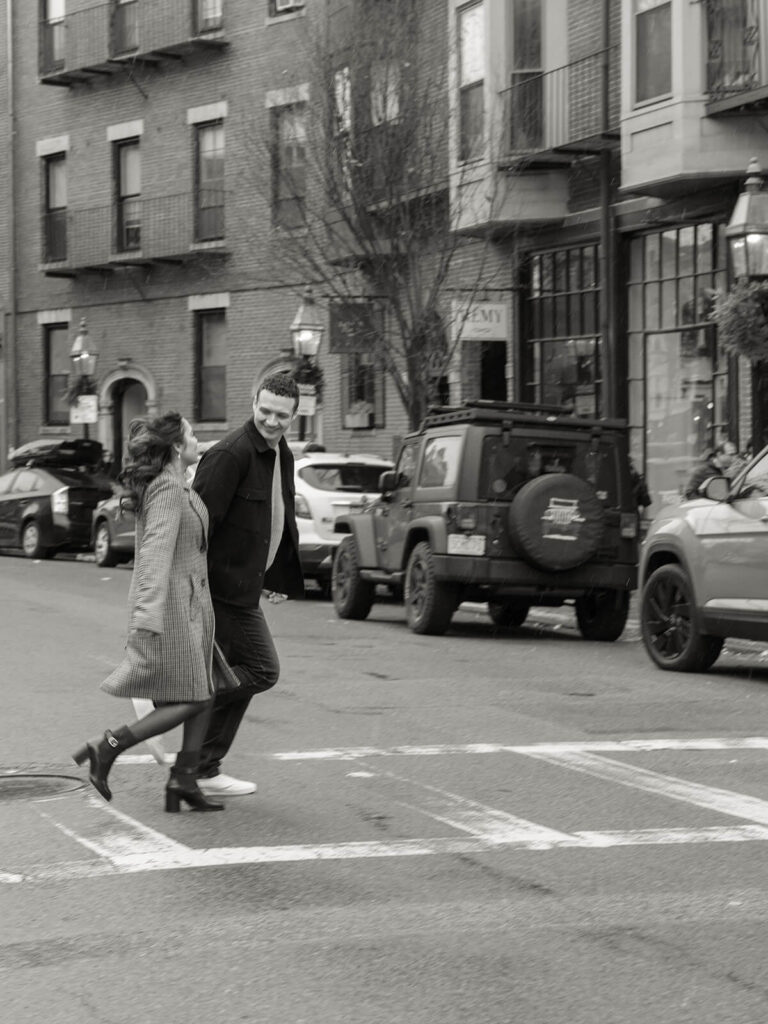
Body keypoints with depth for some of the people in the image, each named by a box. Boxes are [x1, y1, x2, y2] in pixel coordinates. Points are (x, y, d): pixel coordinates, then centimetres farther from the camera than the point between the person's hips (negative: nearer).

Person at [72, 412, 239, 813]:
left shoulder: (173, 486, 15)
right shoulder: (168, 489, -16)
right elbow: (157, 551, -25)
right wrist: (148, 615, -32)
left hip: (188, 603, 10)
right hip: (173, 604, -10)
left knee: (205, 694, 7)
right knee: (190, 700, -7)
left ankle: (183, 781, 7)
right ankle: (106, 747, -5)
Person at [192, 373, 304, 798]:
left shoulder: (281, 454, 13)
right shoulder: (231, 454, -18)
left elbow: (282, 519, 25)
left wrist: (279, 575, 23)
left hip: (243, 586, 10)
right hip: (223, 584, -10)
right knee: (261, 670, -9)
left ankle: (202, 769, 17)